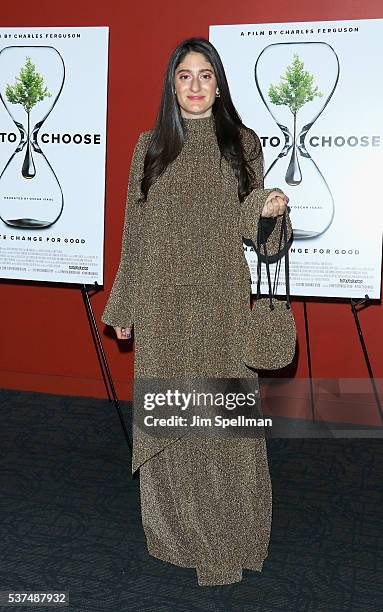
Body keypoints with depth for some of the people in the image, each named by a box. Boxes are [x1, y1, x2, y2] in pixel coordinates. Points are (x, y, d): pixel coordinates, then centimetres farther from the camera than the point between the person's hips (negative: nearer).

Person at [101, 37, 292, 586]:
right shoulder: (150, 146, 7)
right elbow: (136, 231, 9)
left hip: (221, 299, -1)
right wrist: (123, 307, 9)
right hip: (162, 301, 1)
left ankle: (228, 531, 22)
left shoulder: (242, 143, 5)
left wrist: (267, 209, -16)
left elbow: (251, 226, 8)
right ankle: (176, 528, 27)